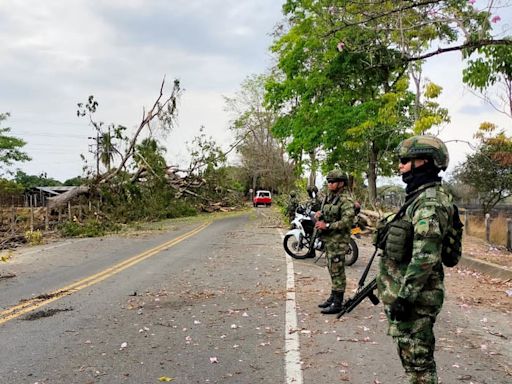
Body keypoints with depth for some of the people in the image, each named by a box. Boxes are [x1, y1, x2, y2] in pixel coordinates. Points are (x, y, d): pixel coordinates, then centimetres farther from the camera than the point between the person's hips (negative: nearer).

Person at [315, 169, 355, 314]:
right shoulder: (329, 197, 14)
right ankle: (333, 297, 28)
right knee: (332, 270, 17)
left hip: (338, 241, -9)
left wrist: (327, 226, -22)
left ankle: (337, 304, 2)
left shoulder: (345, 200, -15)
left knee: (337, 271, -4)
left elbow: (347, 221, -24)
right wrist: (320, 215, 3)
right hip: (328, 240, 9)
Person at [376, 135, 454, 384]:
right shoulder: (419, 197, 14)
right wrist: (386, 284, 24)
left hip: (414, 297, -10)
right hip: (404, 291, 10)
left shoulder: (430, 201, -19)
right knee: (411, 355, 20)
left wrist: (404, 297, -24)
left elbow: (424, 257, -26)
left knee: (417, 359, 1)